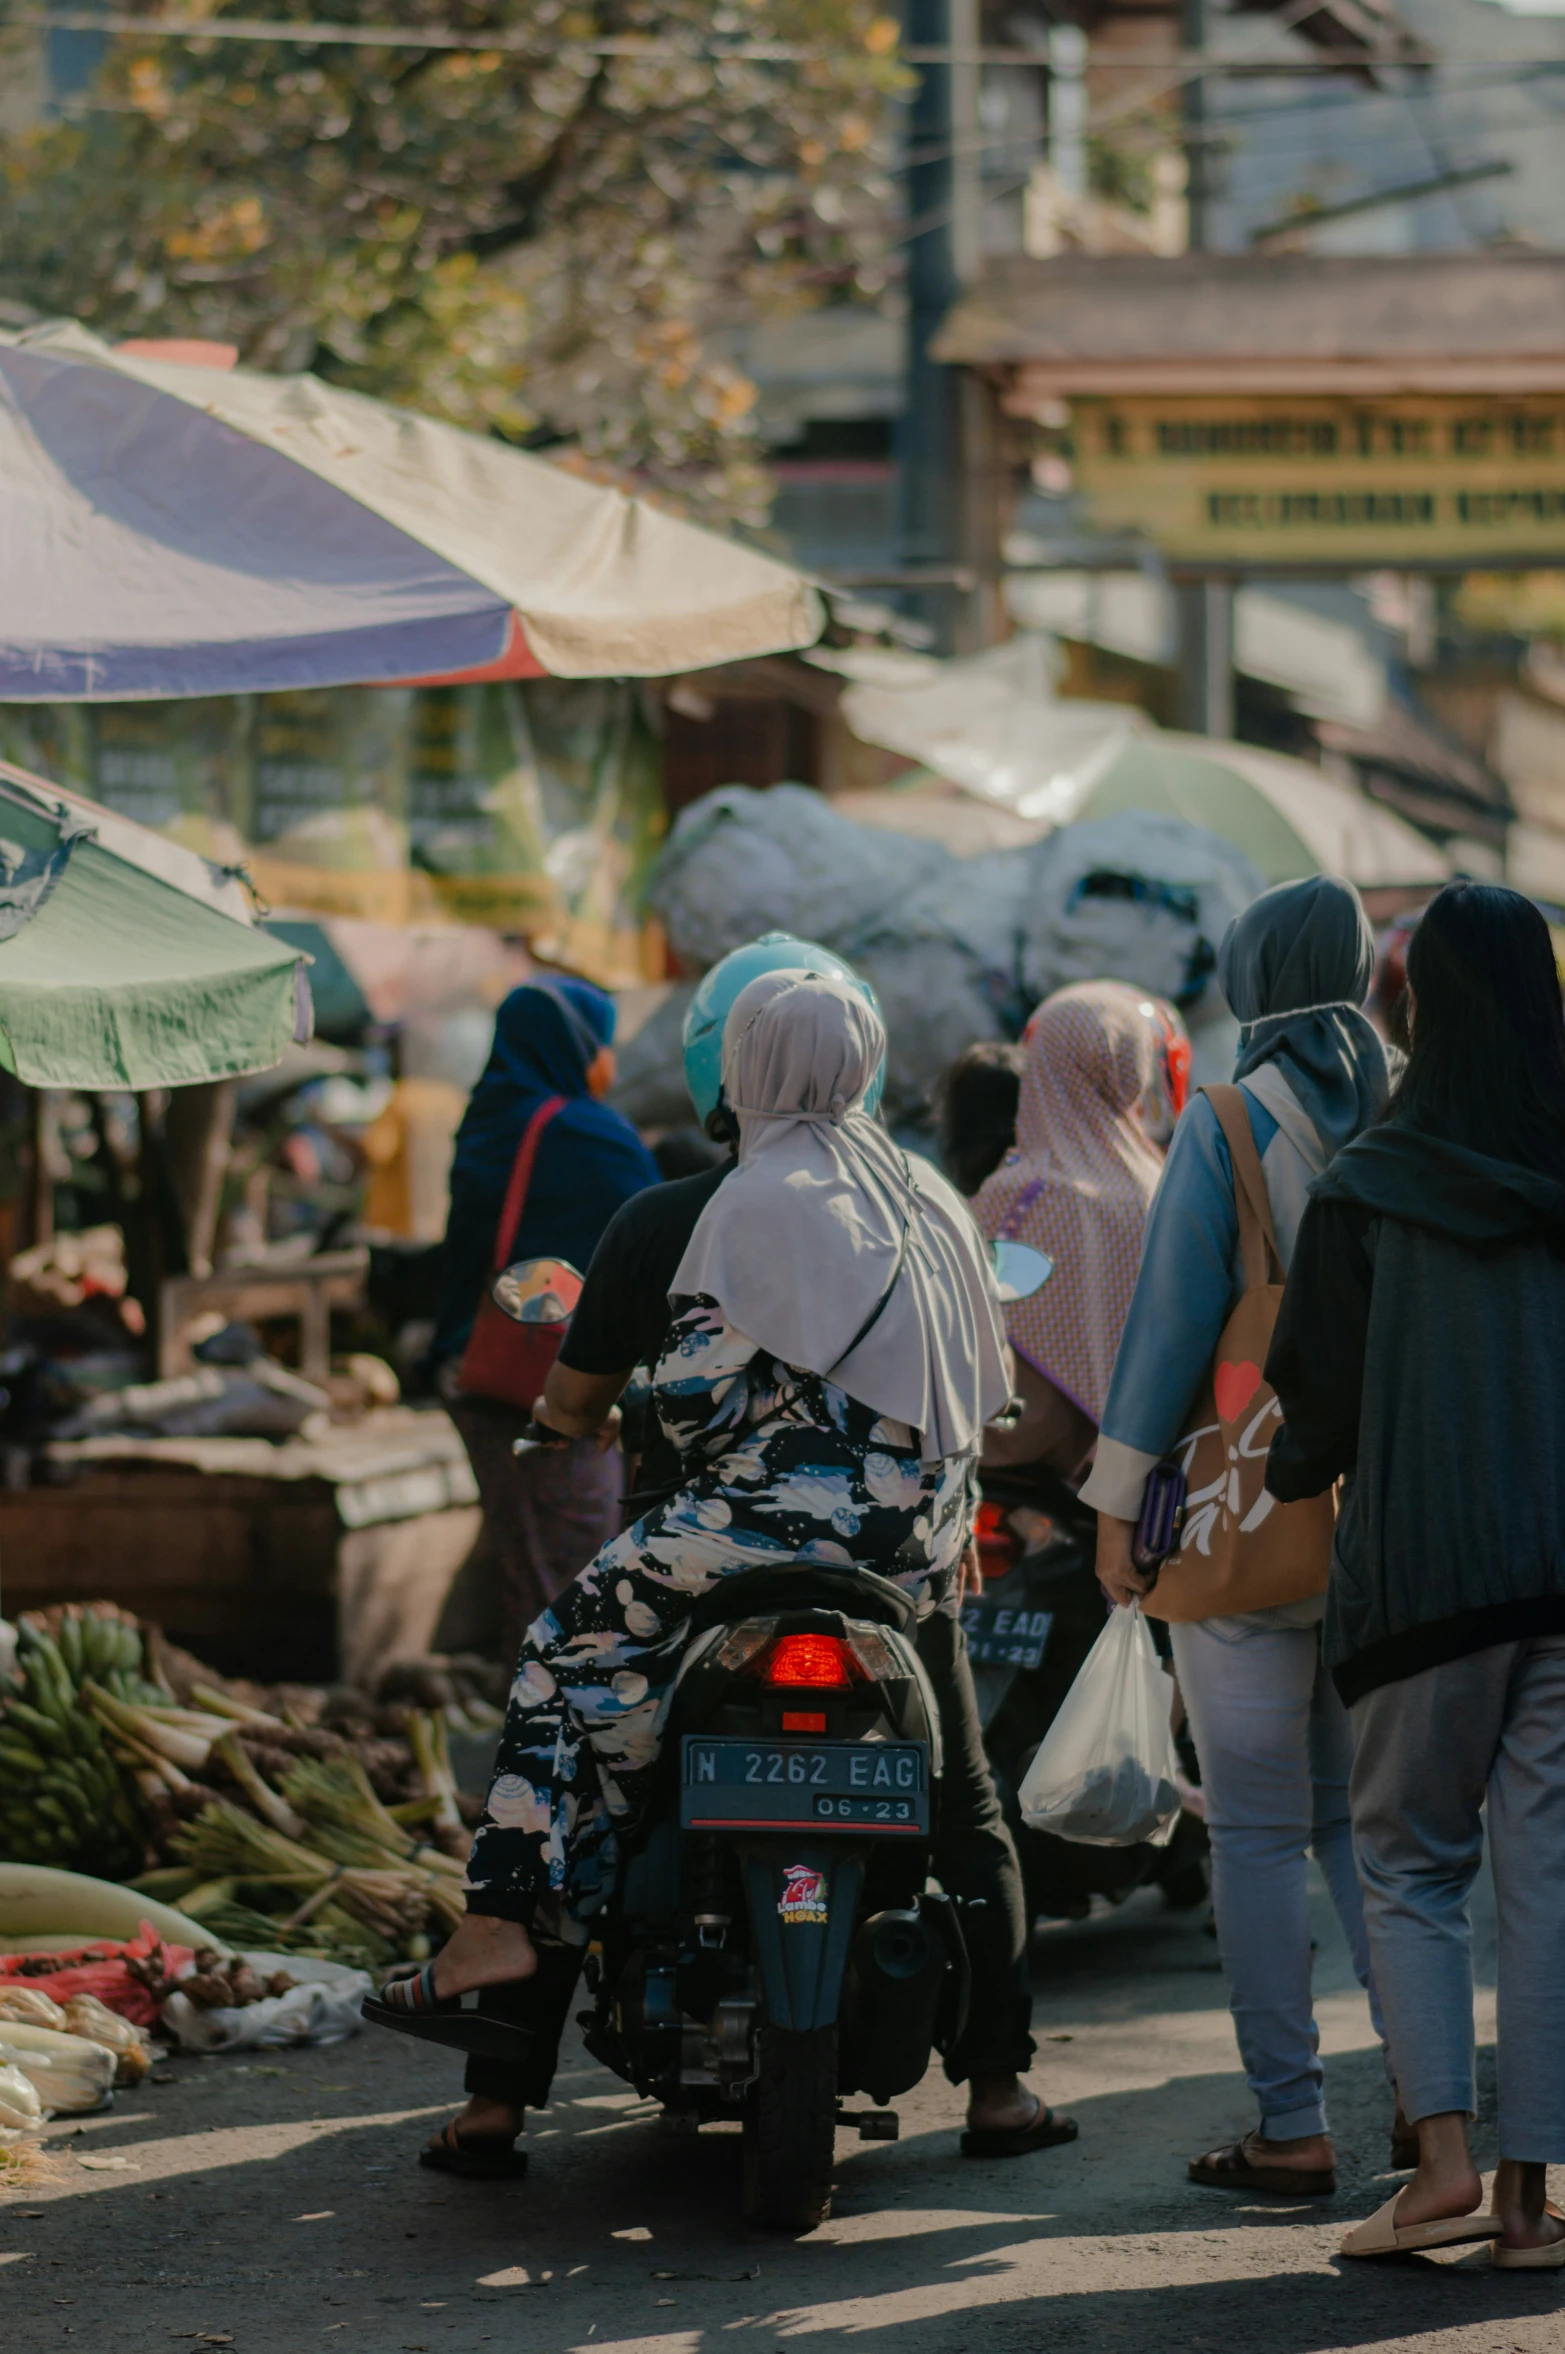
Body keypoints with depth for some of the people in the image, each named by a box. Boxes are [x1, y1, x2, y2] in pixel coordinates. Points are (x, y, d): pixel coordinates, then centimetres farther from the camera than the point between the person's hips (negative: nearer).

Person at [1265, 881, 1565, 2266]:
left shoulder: (1366, 1188, -3)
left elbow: (1321, 1390, 0)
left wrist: (1294, 1473, 20)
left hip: (1430, 1565, -2)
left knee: (1409, 1856, 10)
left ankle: (1443, 2157, -5)